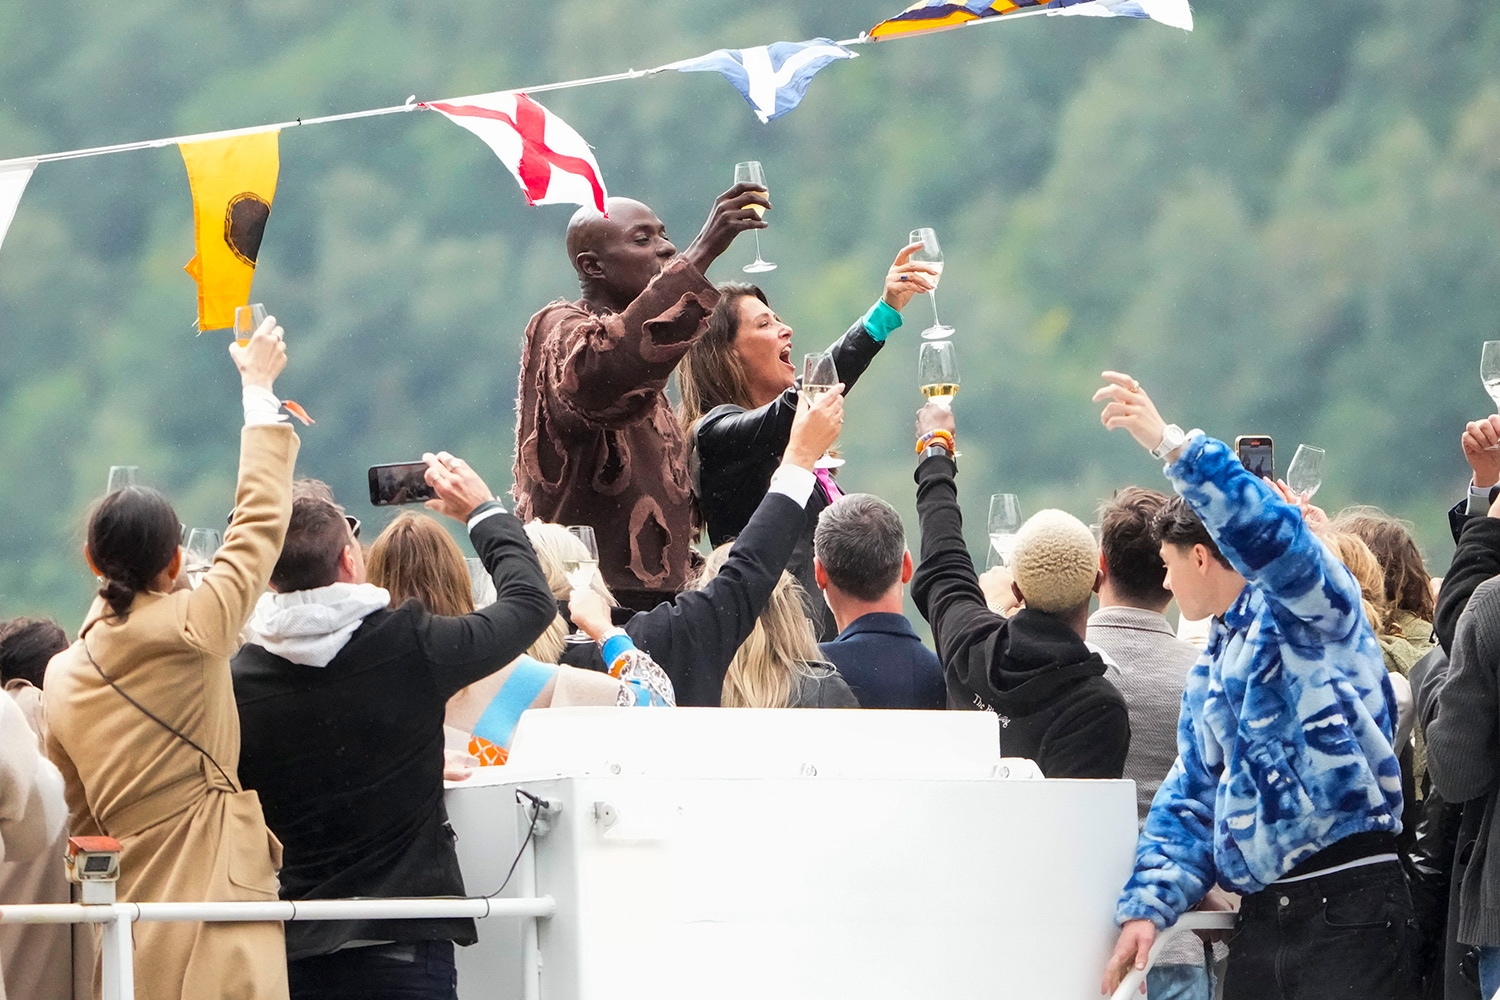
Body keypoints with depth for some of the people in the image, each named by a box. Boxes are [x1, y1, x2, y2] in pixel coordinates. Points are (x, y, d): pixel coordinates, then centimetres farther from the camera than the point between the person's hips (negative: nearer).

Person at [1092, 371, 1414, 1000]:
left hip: (1350, 907, -8)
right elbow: (1190, 800, 19)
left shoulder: (1309, 608, -2)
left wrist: (1171, 444, -32)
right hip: (1261, 918, 8)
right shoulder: (1210, 674, 21)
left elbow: (1272, 534, -24)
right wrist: (1148, 906, 4)